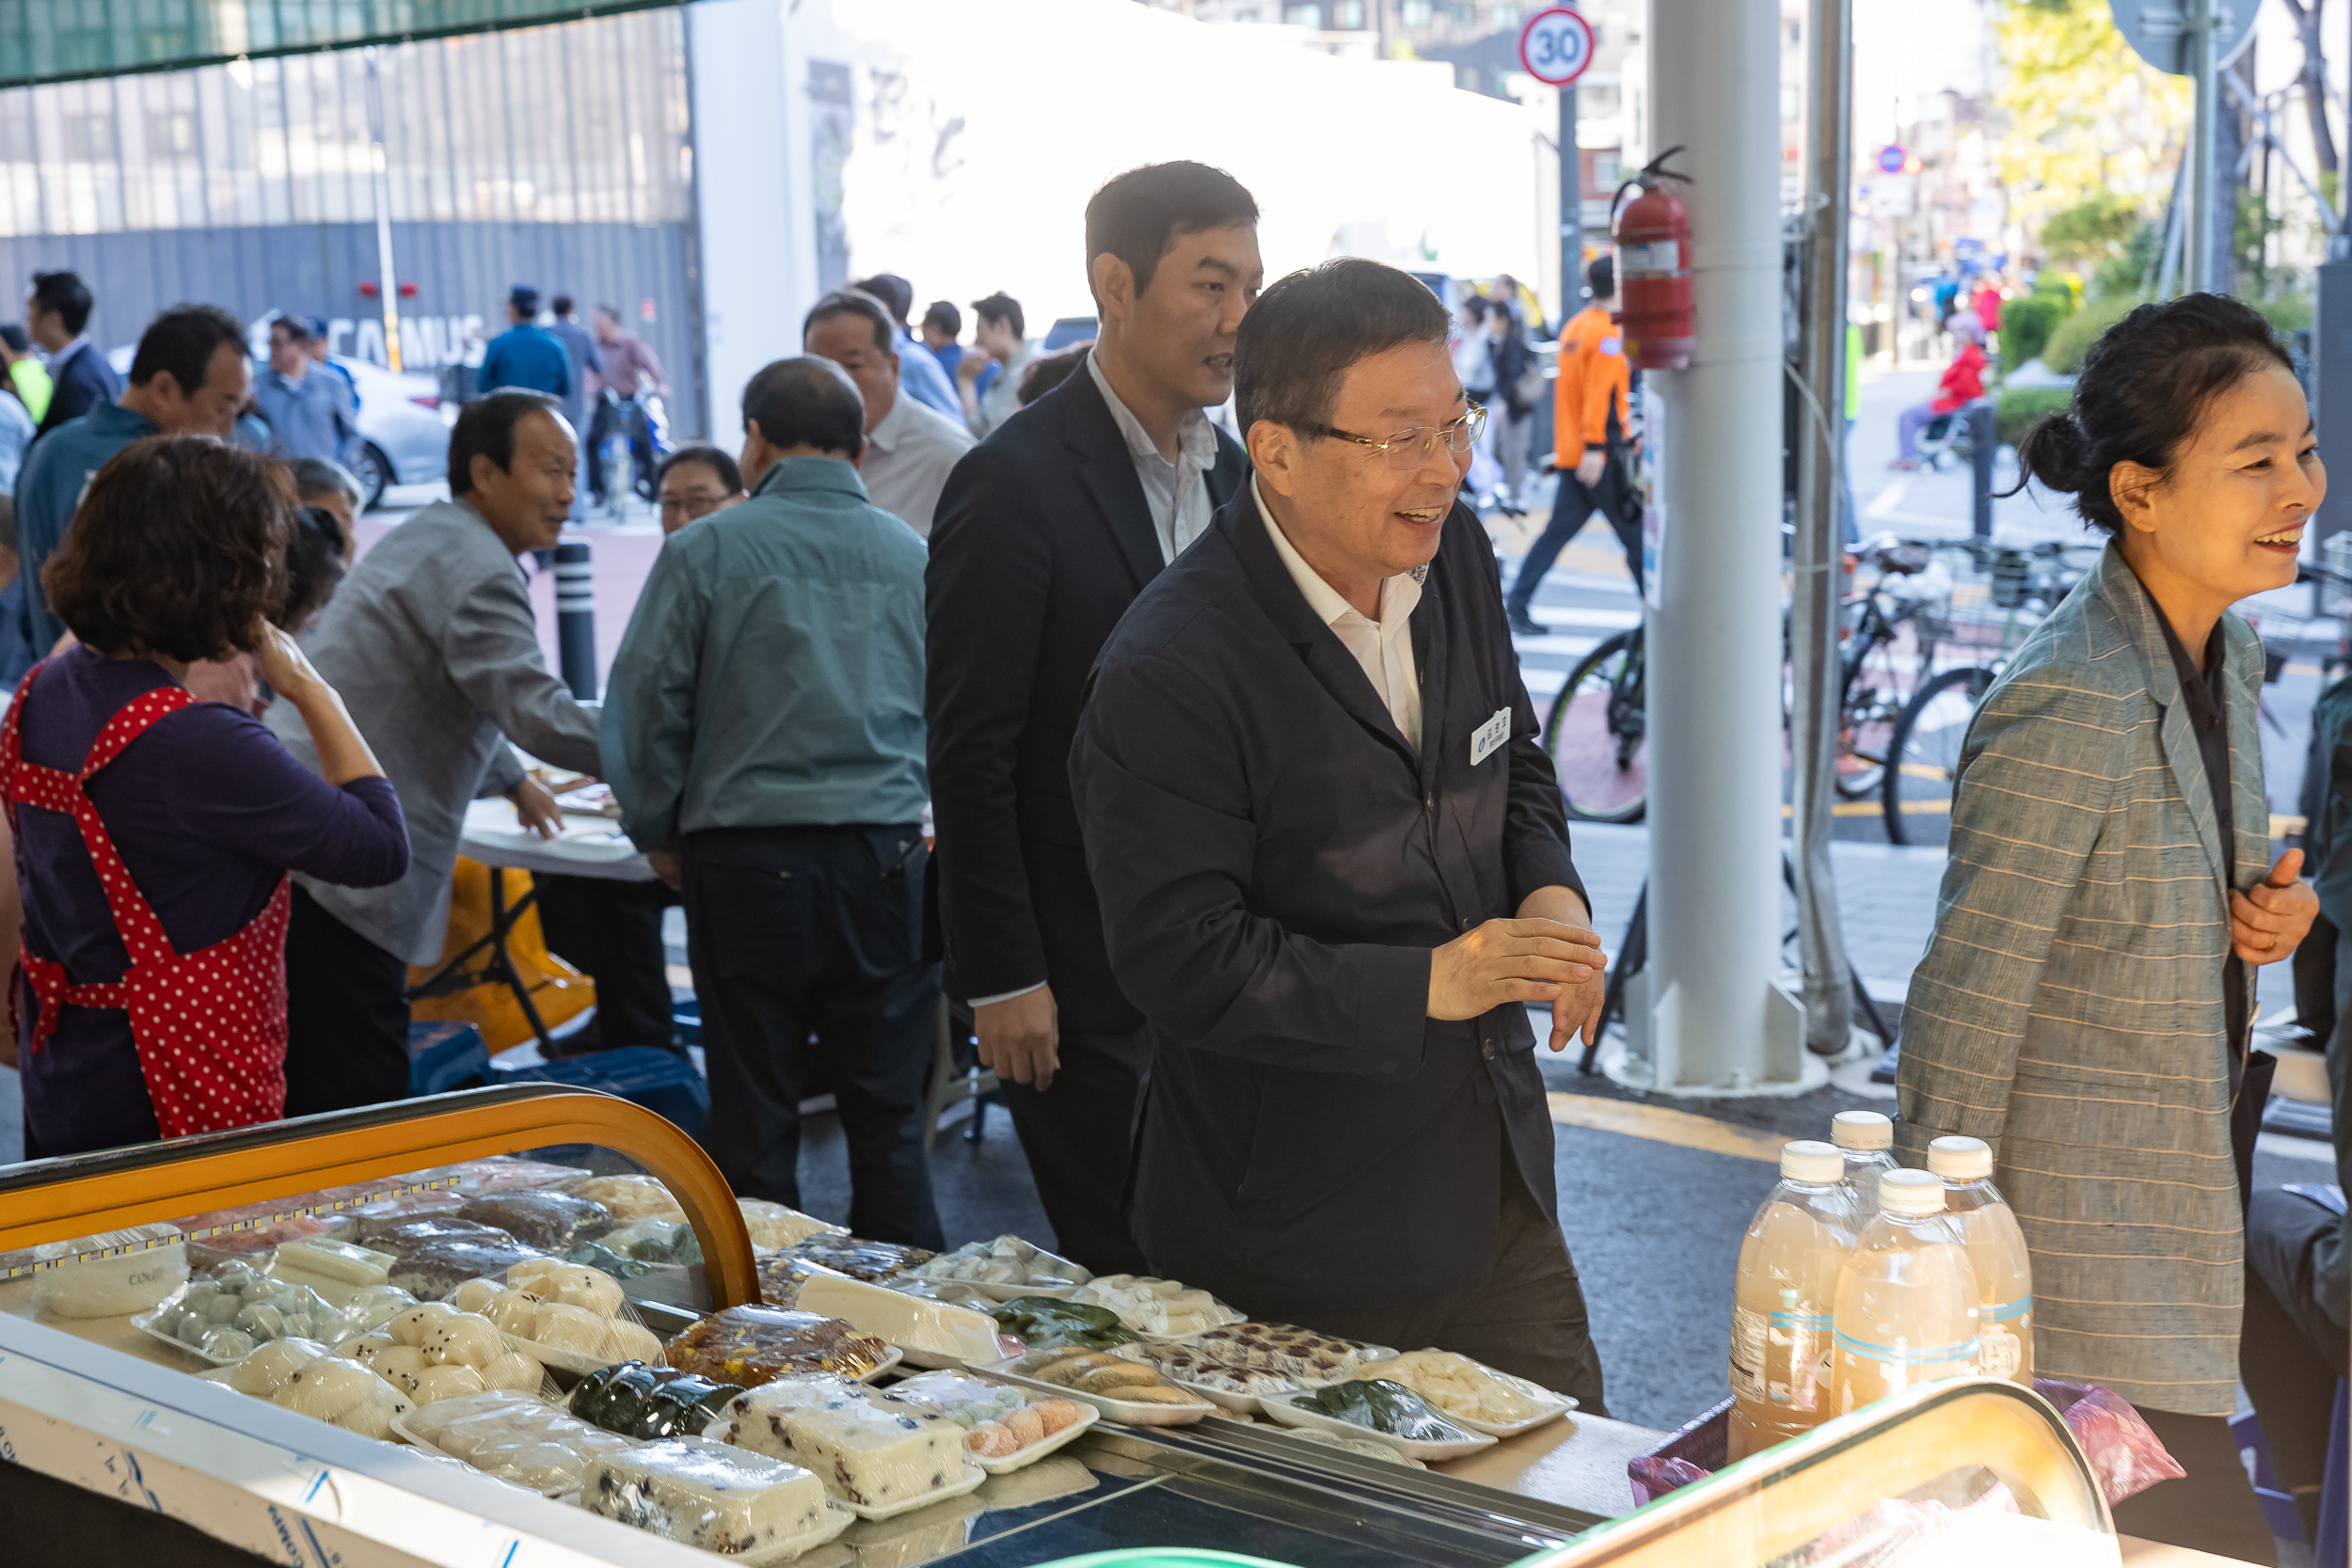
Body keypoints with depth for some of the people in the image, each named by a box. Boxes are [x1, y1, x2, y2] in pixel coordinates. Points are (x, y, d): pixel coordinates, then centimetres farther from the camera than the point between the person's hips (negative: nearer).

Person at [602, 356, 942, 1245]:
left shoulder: (706, 550, -1)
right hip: (885, 857, 3)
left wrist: (661, 834, 13)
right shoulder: (912, 555, 9)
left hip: (749, 860, -2)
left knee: (752, 1120, 6)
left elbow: (643, 708, -1)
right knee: (888, 1120, 8)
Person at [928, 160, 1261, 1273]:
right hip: (1085, 977, -7)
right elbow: (971, 752, -14)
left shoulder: (1226, 472, 10)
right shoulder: (1017, 482, -13)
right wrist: (999, 979, -15)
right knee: (1127, 1279, 0)